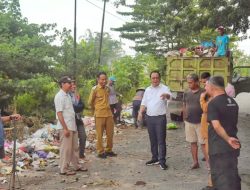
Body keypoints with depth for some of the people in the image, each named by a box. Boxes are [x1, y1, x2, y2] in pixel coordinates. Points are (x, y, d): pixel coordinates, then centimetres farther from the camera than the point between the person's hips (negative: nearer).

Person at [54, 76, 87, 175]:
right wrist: (65, 128, -21)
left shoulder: (67, 95, 13)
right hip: (65, 128, -9)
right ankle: (64, 169, 12)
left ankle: (76, 166, 29)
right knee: (65, 148, 0)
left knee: (75, 147, 17)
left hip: (72, 126, 9)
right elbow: (59, 113, -20)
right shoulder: (59, 96, -15)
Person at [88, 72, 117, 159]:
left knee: (110, 133, 11)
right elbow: (90, 102, -1)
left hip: (109, 114, 6)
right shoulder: (95, 89, -9)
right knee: (99, 134, 4)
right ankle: (100, 152, 15)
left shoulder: (107, 89, 8)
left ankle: (108, 150, 25)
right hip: (99, 115, -5)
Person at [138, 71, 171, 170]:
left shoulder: (164, 88, -6)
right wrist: (140, 112, -3)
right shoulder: (148, 90, 11)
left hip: (160, 118, -5)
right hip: (149, 117, 5)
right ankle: (155, 158, 25)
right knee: (152, 140, 13)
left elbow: (169, 95, -28)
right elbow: (144, 103, 13)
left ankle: (162, 160, 3)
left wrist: (166, 95, -52)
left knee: (161, 140, -4)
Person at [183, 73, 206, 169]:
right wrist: (184, 119, 10)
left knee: (203, 143, -2)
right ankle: (195, 162, 23)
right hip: (189, 122, 4)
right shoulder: (186, 93, 6)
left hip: (200, 122, -4)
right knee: (193, 142, 12)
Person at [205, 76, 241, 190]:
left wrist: (227, 139, -19)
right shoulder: (233, 102, 8)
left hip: (219, 147, -7)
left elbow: (216, 126, -25)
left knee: (220, 177, 4)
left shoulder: (213, 103, -16)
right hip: (233, 146, 7)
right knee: (232, 176, 19)